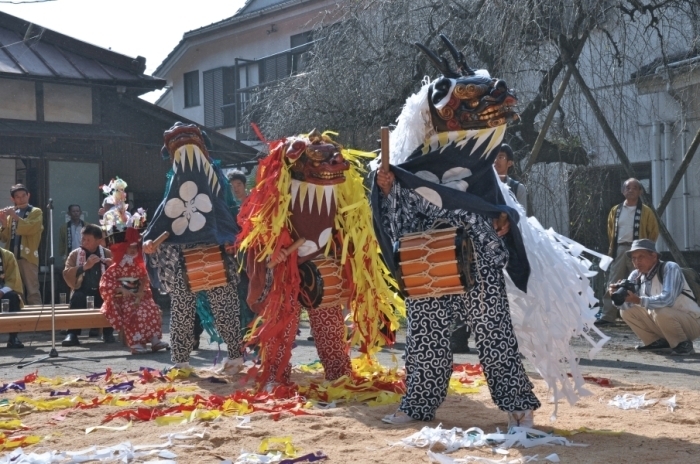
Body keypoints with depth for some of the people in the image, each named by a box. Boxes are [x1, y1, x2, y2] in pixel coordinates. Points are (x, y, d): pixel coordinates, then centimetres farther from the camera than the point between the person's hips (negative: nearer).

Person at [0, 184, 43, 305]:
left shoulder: (36, 212, 4)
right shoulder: (11, 214, 18)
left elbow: (30, 228, -15)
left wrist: (15, 216, -17)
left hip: (28, 256, -5)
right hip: (12, 257, 5)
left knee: (32, 290, -9)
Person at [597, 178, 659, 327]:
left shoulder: (645, 211, 0)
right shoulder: (615, 210, 11)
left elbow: (653, 232, 5)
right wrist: (613, 247, 13)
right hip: (619, 250, 3)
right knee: (613, 284, -1)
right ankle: (607, 316, -2)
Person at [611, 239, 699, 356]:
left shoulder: (670, 268, -20)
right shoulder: (636, 275, -1)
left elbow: (668, 299, -36)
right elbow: (624, 305, -6)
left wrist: (639, 300, -45)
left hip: (690, 321, -7)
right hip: (660, 320, 7)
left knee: (660, 312, -36)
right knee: (626, 311, -1)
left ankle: (683, 344, -12)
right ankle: (658, 342, 8)